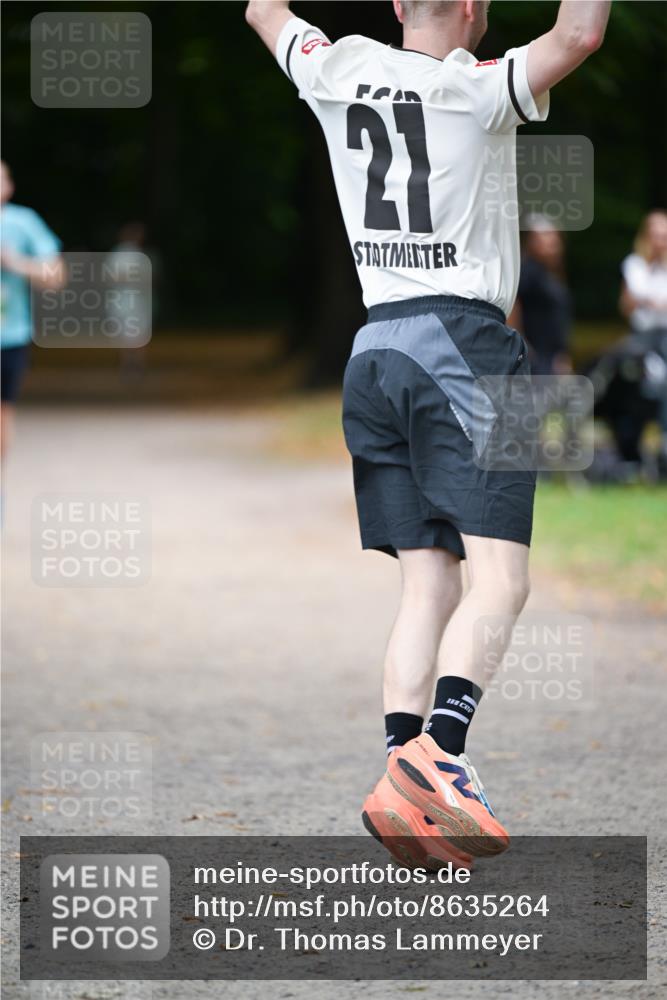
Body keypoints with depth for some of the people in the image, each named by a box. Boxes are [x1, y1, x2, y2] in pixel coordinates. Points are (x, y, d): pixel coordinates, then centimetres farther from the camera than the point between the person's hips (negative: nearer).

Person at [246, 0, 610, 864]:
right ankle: (437, 756, -29)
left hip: (374, 350, 7)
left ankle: (404, 788, -6)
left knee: (427, 588, 6)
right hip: (462, 345, -6)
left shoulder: (338, 72, 9)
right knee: (498, 579, -10)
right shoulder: (474, 89, -7)